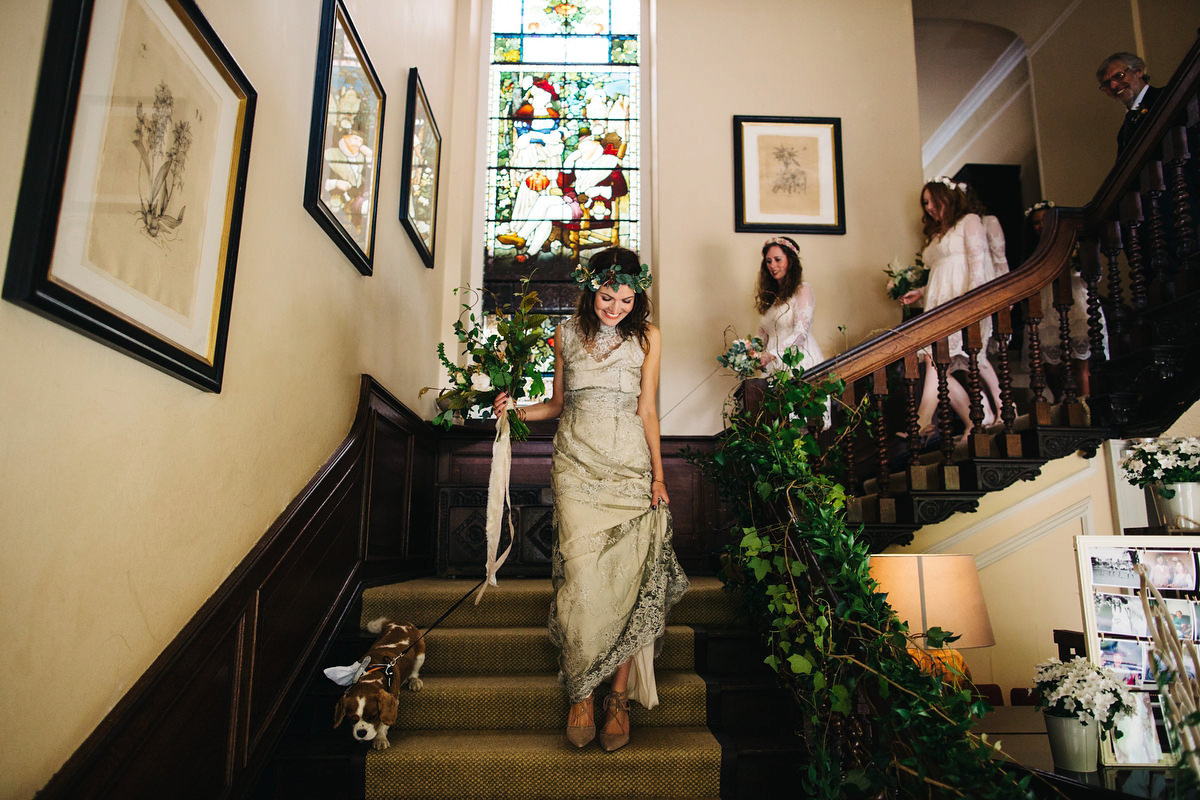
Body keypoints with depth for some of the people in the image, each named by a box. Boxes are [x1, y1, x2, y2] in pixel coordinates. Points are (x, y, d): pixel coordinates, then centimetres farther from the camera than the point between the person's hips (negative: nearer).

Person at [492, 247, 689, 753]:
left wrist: (658, 475, 0)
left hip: (630, 463, 0)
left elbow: (647, 410, 6)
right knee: (581, 574, -10)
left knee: (628, 573, -8)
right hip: (577, 461, 1)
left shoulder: (647, 337, 9)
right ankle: (581, 696, 3)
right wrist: (516, 411, 1)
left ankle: (619, 696, 4)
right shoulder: (568, 334, 12)